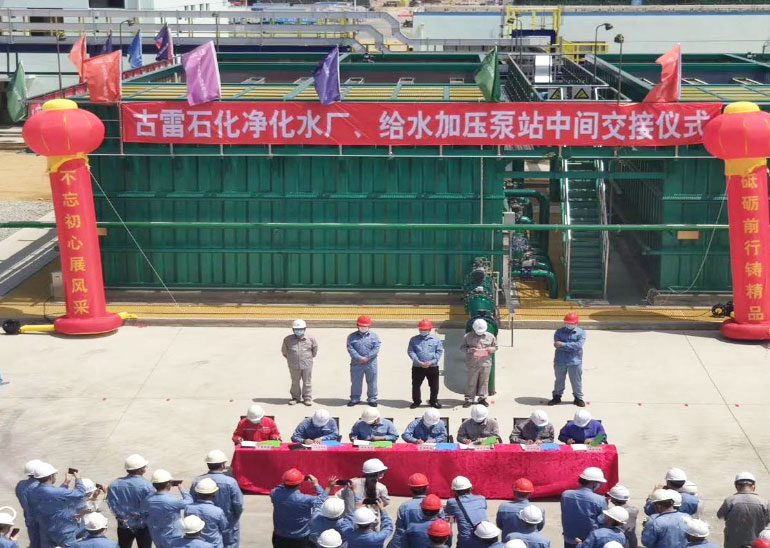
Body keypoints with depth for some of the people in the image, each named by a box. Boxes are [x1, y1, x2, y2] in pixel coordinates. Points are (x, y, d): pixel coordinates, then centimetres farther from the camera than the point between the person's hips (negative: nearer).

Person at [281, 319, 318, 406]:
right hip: (294, 366, 0)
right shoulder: (288, 340, -3)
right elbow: (284, 350, 13)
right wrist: (289, 358, 12)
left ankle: (307, 398, 19)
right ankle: (295, 397, 26)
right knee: (295, 382, 10)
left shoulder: (310, 339, -3)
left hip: (307, 365, 0)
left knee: (307, 382, 7)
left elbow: (315, 349, 14)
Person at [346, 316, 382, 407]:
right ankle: (355, 399, 18)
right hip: (356, 363, 0)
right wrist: (360, 358, -17)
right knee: (355, 382, 6)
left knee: (372, 382, 5)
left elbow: (376, 348, -6)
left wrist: (367, 358, -15)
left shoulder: (374, 336, 3)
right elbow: (350, 349, -7)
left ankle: (372, 399, 16)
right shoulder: (352, 336, 3)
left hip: (371, 363, 0)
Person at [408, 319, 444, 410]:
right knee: (416, 385, 5)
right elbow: (410, 351, -4)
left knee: (434, 385, 7)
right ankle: (416, 401, 21)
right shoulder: (414, 339, 3)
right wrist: (419, 362, -15)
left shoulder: (436, 339, 1)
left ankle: (433, 401, 24)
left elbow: (439, 351, -3)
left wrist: (431, 362, -14)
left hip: (433, 367, 0)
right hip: (417, 367, 0)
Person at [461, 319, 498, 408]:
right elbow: (462, 347, 4)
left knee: (484, 382, 6)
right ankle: (469, 399, 10)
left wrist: (490, 349, -8)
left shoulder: (490, 336, 6)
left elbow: (495, 347, 13)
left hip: (486, 364, 1)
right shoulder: (467, 336, 1)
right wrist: (469, 350, -16)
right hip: (472, 364, -1)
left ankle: (482, 398, 18)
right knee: (471, 382, 2)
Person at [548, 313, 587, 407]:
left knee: (576, 381, 6)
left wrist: (563, 344, -20)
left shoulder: (581, 333, -2)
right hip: (560, 361, 2)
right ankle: (557, 397, 30)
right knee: (559, 380, 14)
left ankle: (578, 398, 23)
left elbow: (578, 345, -18)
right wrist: (572, 347, -19)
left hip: (575, 361, -2)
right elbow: (557, 344, -12)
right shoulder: (559, 332, 3)